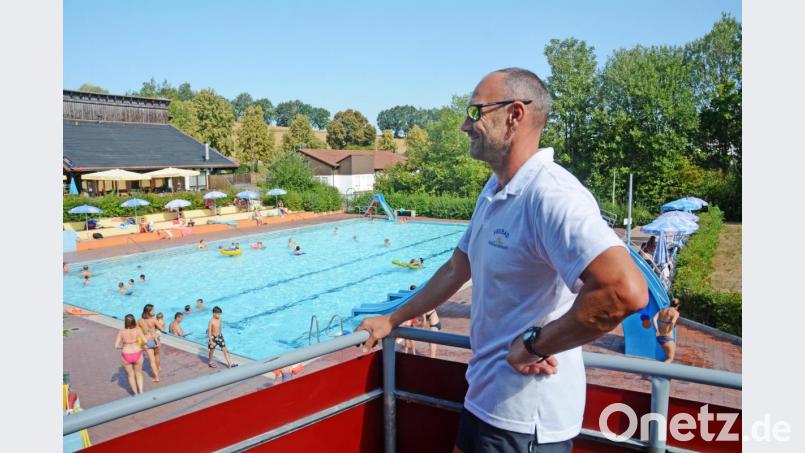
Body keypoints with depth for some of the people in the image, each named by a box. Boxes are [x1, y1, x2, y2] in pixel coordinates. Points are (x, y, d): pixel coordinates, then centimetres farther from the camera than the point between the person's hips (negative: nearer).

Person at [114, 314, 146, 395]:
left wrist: (122, 347, 10)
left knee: (130, 375, 22)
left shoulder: (121, 332, -10)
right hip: (137, 355, 0)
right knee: (139, 373, 24)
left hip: (126, 356, 0)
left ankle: (136, 393, 34)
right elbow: (145, 341, -10)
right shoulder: (137, 330, -11)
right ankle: (141, 392, 17)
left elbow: (116, 346, -11)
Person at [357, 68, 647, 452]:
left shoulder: (550, 194, -25)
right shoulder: (494, 191, 7)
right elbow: (456, 270, 16)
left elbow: (626, 291, -36)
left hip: (525, 419, -9)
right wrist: (392, 320, 18)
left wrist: (535, 345, -24)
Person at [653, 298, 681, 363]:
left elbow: (654, 319, -4)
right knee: (670, 358, 3)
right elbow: (673, 322, -26)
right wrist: (668, 332, -16)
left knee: (668, 354, 29)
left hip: (659, 337, 7)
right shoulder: (676, 312, -7)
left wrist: (657, 330, -3)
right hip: (667, 338, -7)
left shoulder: (662, 310, 10)